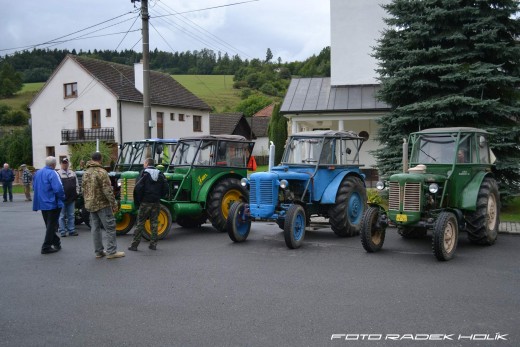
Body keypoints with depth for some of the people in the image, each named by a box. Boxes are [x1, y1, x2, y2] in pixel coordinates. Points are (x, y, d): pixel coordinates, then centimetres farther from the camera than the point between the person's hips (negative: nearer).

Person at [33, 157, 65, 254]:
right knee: (51, 225, -1)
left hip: (42, 203, 8)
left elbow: (34, 187, 18)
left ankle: (56, 242, 29)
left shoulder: (38, 173, 10)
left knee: (49, 225, 18)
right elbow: (58, 188, -24)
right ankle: (46, 247, -1)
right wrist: (62, 198, -7)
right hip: (52, 203, -8)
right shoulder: (52, 173, -16)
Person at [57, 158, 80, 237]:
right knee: (62, 216, 2)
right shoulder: (58, 174, -4)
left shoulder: (73, 173, 14)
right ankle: (62, 231, 7)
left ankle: (71, 230, 15)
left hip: (71, 198, 5)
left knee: (71, 215, 9)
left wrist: (76, 193, 9)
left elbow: (77, 184, 19)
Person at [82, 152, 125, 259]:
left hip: (90, 205, 8)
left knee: (95, 228, 11)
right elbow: (108, 190, -19)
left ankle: (98, 252, 16)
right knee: (110, 227, -1)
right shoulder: (101, 172, -15)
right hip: (102, 204, -8)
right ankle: (111, 252, -2)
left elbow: (83, 189, 16)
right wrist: (114, 204, -14)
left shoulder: (86, 173, 9)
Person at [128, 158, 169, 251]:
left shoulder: (144, 173, -6)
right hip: (156, 202, 4)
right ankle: (153, 244, 11)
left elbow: (138, 188, -15)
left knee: (140, 223, 2)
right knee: (154, 223, 10)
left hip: (145, 202, -4)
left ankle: (134, 245, 4)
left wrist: (137, 201, -5)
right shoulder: (160, 174, 7)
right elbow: (165, 188, 4)